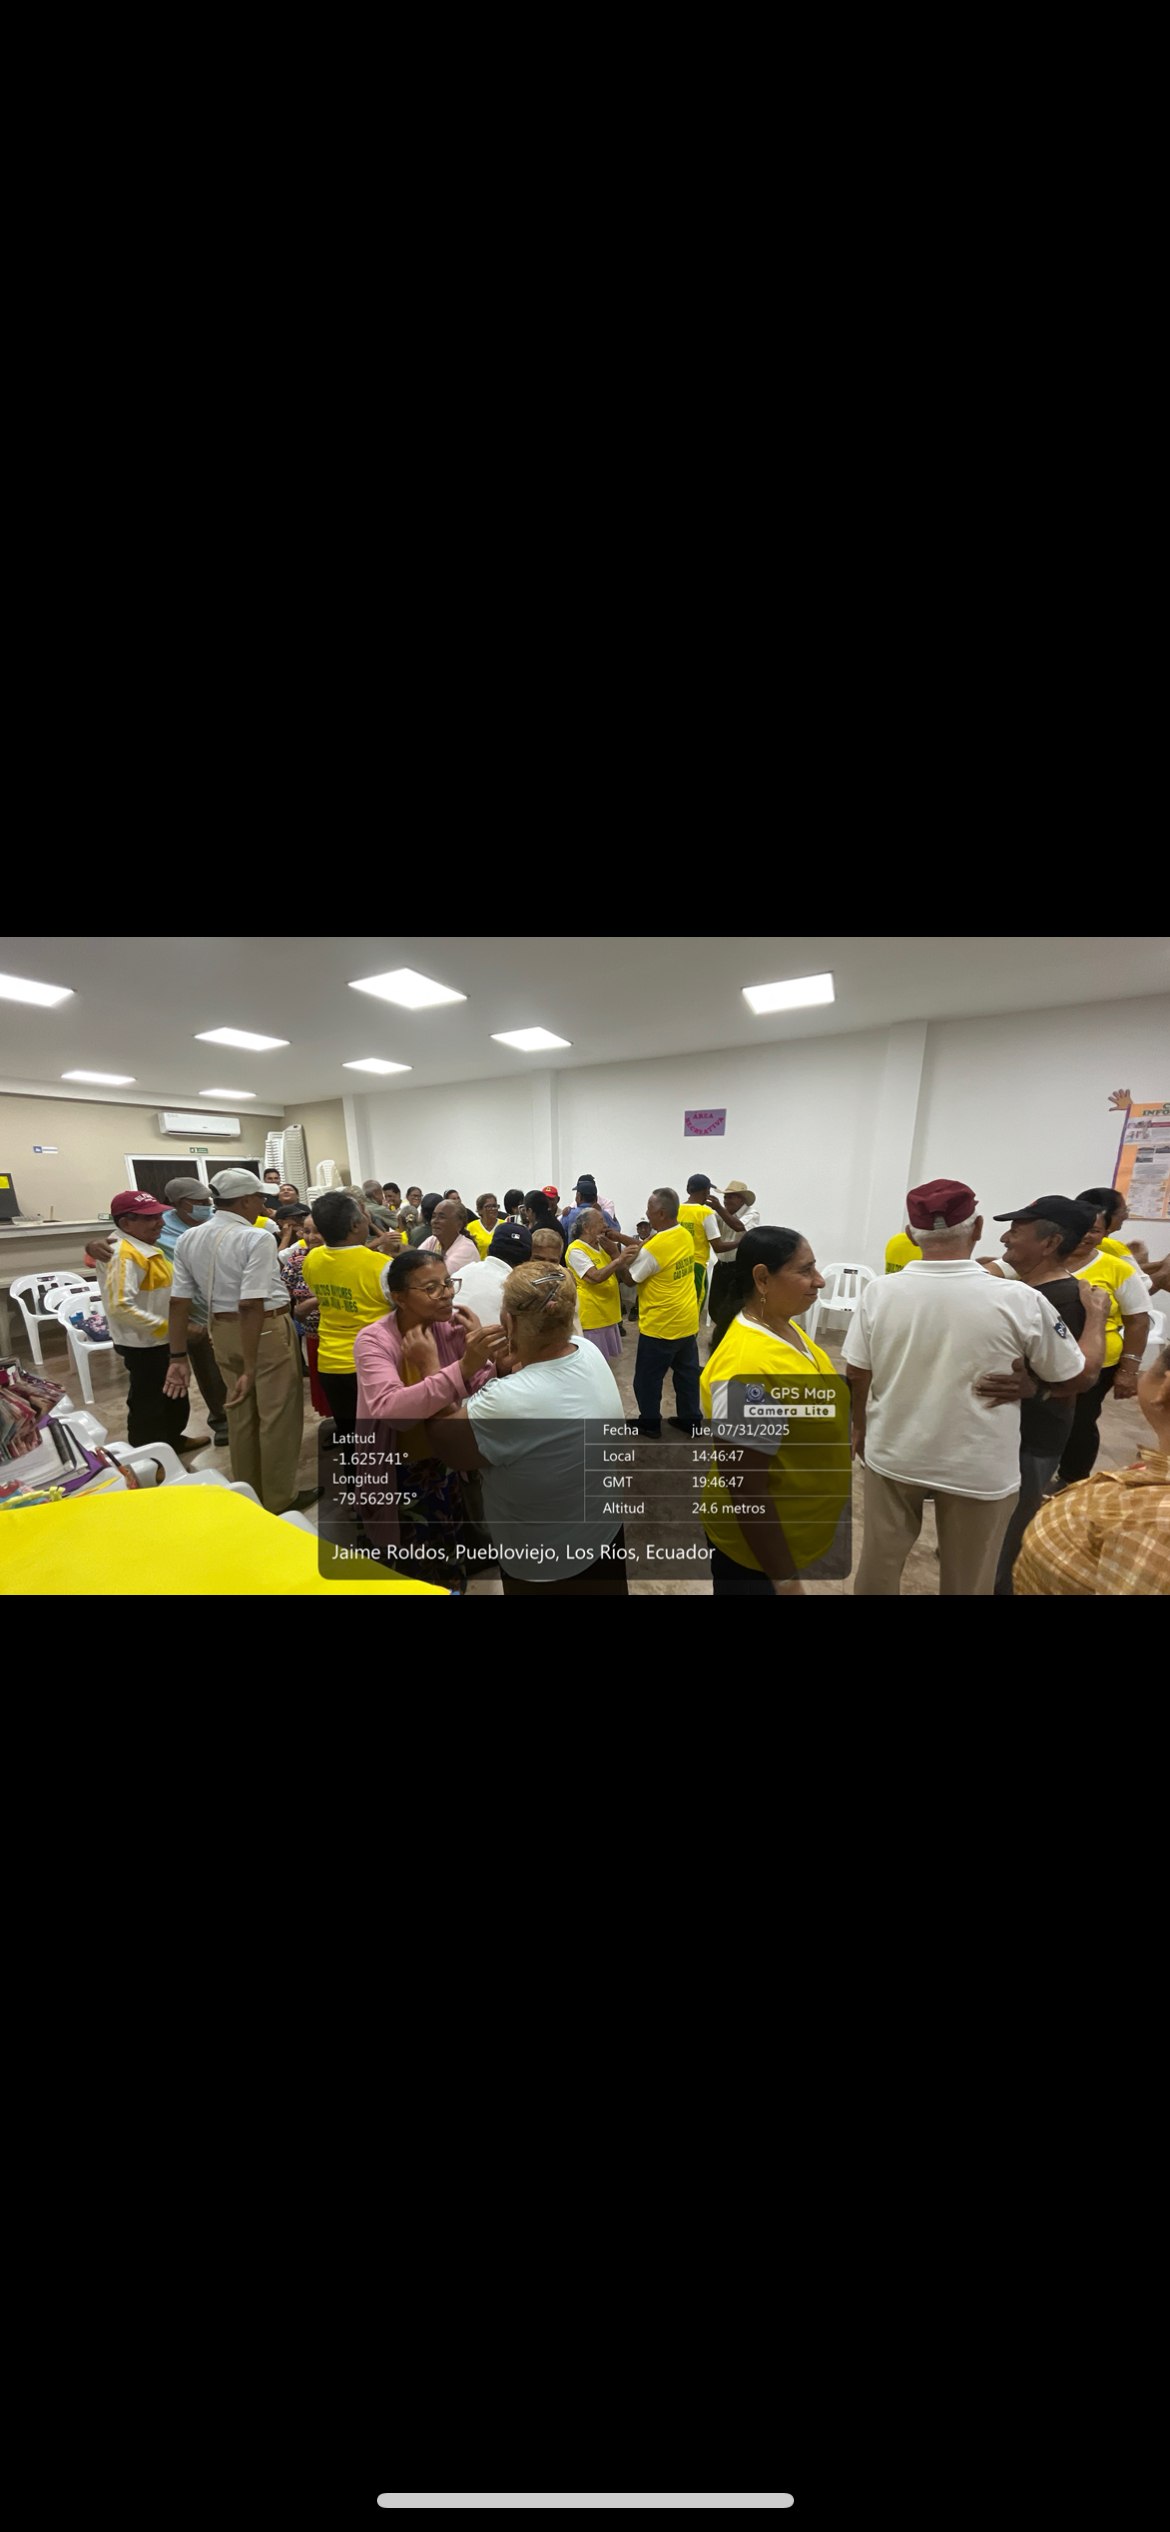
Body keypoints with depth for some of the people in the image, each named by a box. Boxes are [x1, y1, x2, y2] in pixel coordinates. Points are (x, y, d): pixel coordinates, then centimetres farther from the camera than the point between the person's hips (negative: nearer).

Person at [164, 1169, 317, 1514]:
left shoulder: (188, 1239, 3)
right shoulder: (255, 1238, -19)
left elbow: (178, 1302, 2)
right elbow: (251, 1305, -25)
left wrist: (179, 1357, 7)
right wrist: (250, 1368, -22)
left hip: (222, 1330, 7)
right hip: (266, 1329, -7)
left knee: (240, 1414, 19)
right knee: (277, 1415, 8)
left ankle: (247, 1493, 35)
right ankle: (279, 1498, 22)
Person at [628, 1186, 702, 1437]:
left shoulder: (654, 1248, -25)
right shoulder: (686, 1235, 0)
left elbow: (629, 1278, -13)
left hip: (661, 1325, -8)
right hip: (688, 1320, 8)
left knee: (647, 1377, 10)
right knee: (687, 1372, 19)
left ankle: (650, 1425, 24)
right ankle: (690, 1420, 32)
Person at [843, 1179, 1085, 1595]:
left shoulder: (879, 1292, -14)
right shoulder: (1020, 1300, -19)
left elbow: (857, 1376, -4)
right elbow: (1077, 1375, -3)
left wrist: (860, 1427, 14)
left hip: (892, 1454, 2)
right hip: (978, 1468, -1)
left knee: (879, 1562, 21)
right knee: (966, 1580, 21)